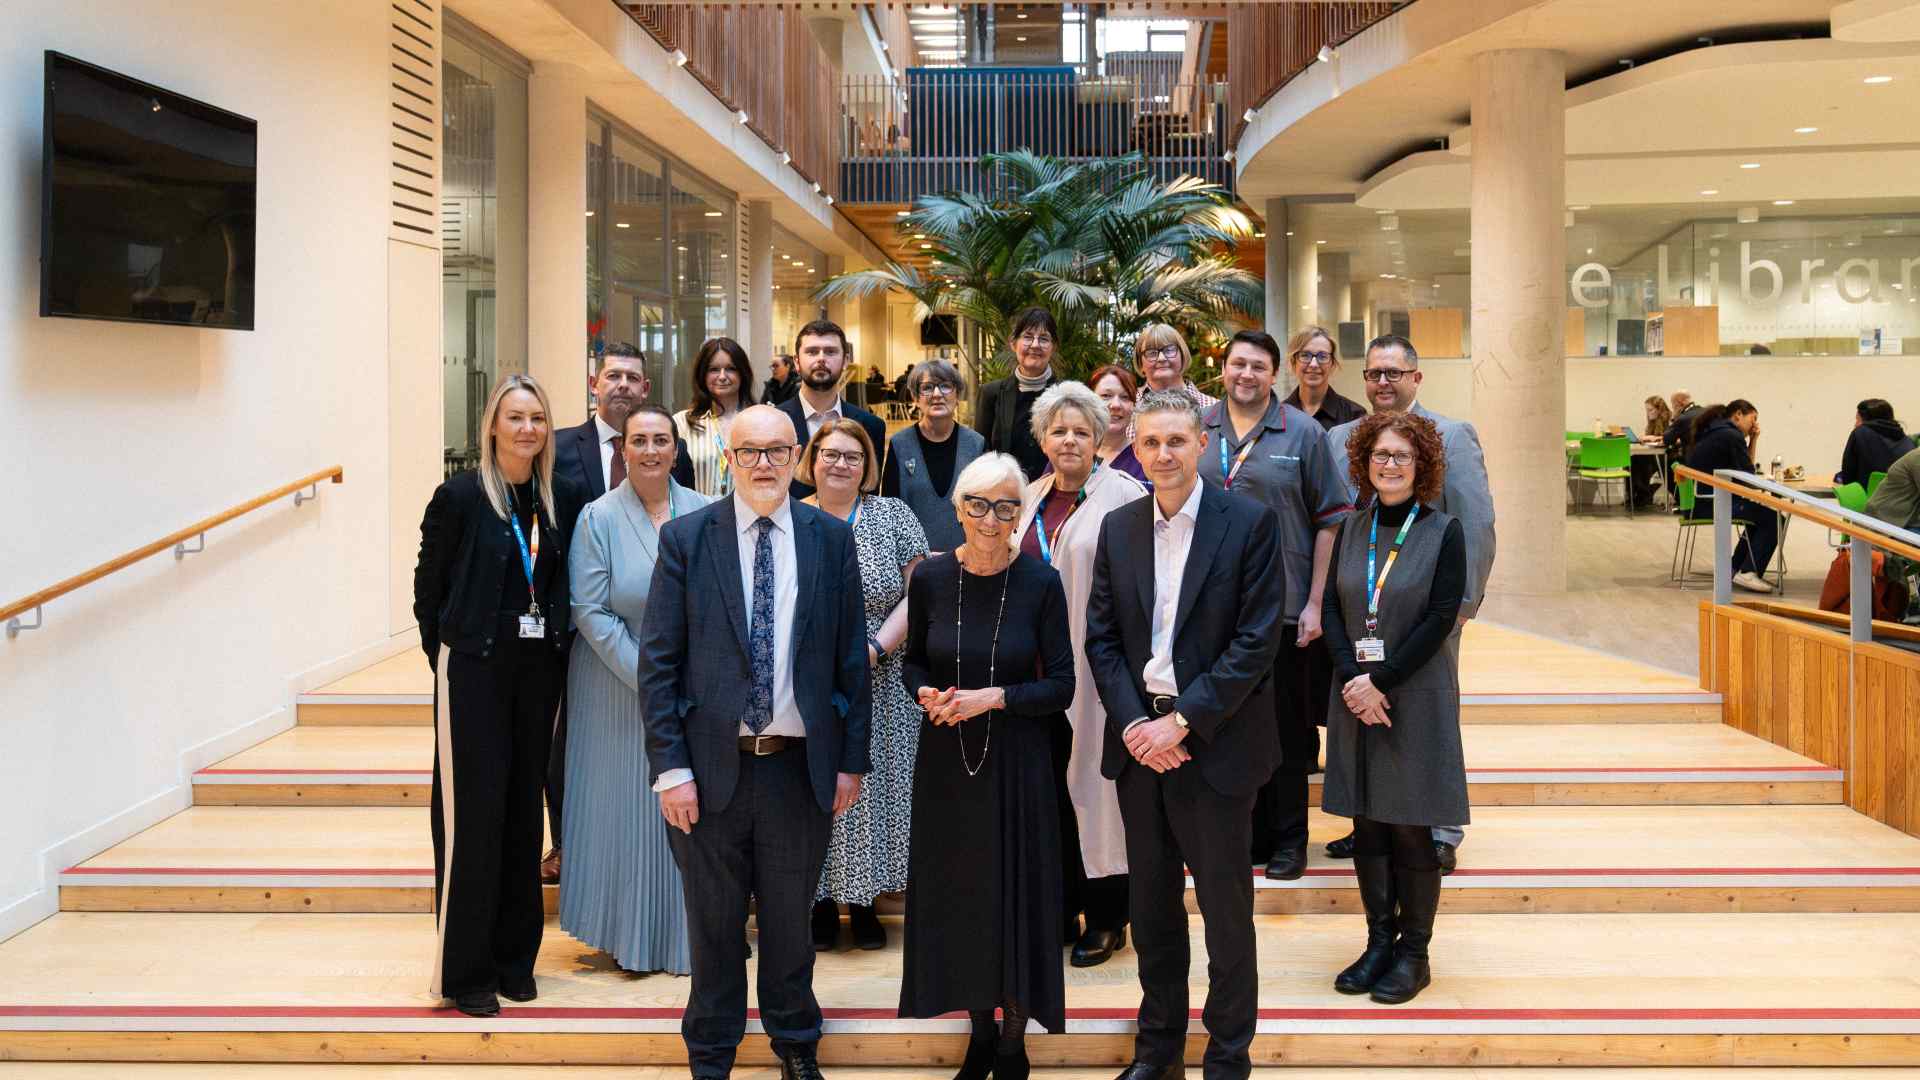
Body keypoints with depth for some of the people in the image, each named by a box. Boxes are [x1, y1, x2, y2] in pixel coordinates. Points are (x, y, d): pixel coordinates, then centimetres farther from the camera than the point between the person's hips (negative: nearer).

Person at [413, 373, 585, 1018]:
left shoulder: (563, 499, 6)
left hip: (539, 671, 4)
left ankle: (515, 957, 22)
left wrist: (557, 647, 4)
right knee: (473, 812, -3)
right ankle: (465, 971, 7)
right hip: (474, 671, -4)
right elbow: (429, 586, 0)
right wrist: (448, 658, 0)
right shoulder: (460, 496, -6)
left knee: (524, 809, 10)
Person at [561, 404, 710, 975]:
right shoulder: (599, 517, -6)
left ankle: (685, 929, 22)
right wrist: (649, 675, -14)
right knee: (625, 802, 5)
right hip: (620, 685, -2)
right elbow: (590, 611, -10)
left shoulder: (703, 513, 1)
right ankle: (626, 933, 22)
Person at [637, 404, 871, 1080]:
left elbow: (851, 658, 4)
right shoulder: (685, 538, -2)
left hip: (802, 766, 1)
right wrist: (669, 767, -9)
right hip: (711, 764, -1)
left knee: (790, 916, 15)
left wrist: (852, 759, 3)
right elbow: (658, 662, -4)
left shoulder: (831, 538, 2)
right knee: (714, 921, 12)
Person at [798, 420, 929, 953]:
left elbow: (917, 593, -2)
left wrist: (873, 649, -13)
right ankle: (822, 902, 18)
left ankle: (863, 902, 18)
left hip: (879, 687, 0)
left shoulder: (894, 515, 2)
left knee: (871, 784, 4)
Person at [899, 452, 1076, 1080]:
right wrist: (924, 694, -12)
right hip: (946, 757, 2)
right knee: (958, 891, 11)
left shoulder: (1040, 583, -10)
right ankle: (980, 1028, 30)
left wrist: (993, 698, -19)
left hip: (1016, 759, -2)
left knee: (1016, 893, 5)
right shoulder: (931, 578, -4)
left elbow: (1061, 686, -7)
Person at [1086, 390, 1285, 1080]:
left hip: (1214, 740, -4)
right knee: (1151, 901, 15)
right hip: (1139, 739, 4)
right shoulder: (1118, 528, 7)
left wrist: (1182, 722, -15)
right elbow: (1100, 637, 6)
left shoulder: (1250, 523, -7)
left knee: (1225, 906, 6)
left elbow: (1256, 640, -12)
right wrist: (1133, 723, -8)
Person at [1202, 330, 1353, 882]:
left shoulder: (1303, 433, -2)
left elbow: (1330, 520, -3)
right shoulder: (1198, 432, 5)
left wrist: (1315, 603, -8)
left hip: (1284, 606, -3)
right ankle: (1245, 832, 24)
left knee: (1285, 727, 5)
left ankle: (1288, 839, 18)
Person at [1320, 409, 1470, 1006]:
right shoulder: (1353, 528, 7)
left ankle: (1413, 952, 14)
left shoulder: (1443, 531, -4)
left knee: (1410, 828, 1)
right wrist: (1353, 679, -11)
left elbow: (1441, 618, -11)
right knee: (1367, 825, 8)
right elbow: (1332, 609, 4)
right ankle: (1379, 941, 20)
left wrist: (1380, 678, -15)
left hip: (1416, 697, -4)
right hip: (1356, 695, 4)